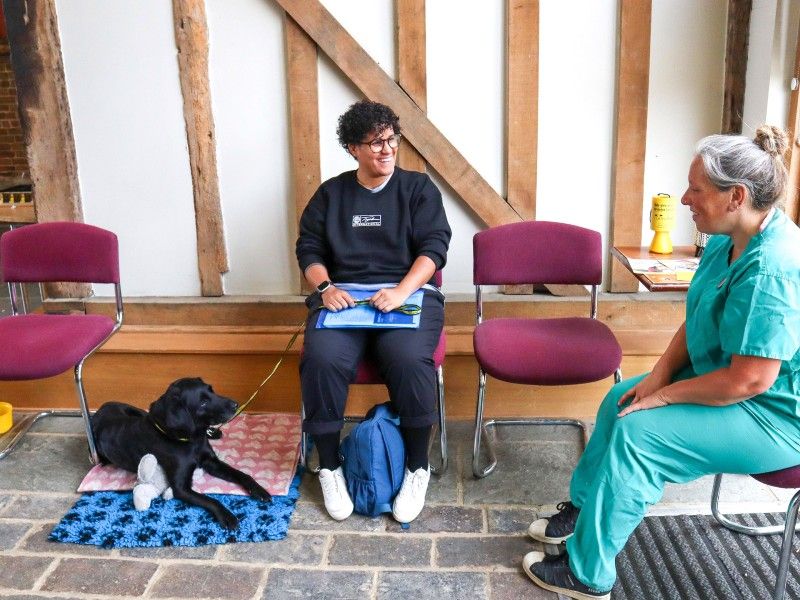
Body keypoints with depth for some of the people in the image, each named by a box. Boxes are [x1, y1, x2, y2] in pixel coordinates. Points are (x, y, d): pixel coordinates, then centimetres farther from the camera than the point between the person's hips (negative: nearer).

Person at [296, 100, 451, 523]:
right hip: (342, 296, 2)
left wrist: (402, 291, -18)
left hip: (409, 293, -1)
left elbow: (435, 246, -1)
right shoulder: (331, 193, 16)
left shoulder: (418, 188, 10)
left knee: (409, 360, -33)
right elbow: (309, 249, 12)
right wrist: (325, 287, -9)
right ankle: (329, 467, -9)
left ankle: (417, 469, -13)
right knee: (322, 360, -29)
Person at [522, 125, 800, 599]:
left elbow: (749, 380, -32)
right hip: (723, 373, 10)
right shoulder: (729, 240, 0)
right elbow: (698, 319, 8)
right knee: (622, 398, 11)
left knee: (636, 433, -20)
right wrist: (660, 374, -5)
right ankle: (585, 509, 27)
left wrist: (664, 395, -20)